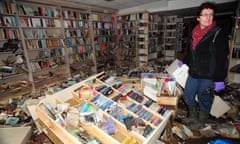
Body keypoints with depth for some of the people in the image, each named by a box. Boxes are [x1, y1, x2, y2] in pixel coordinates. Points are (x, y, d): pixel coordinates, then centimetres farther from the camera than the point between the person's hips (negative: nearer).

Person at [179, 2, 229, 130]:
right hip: (193, 74, 6)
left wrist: (220, 79, -16)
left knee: (204, 100, 10)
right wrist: (184, 62, 29)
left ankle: (201, 121, 35)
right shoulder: (194, 33, 7)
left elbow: (222, 59, -14)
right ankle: (193, 116, 41)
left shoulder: (218, 34, -12)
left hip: (208, 76, -6)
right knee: (187, 96, 16)